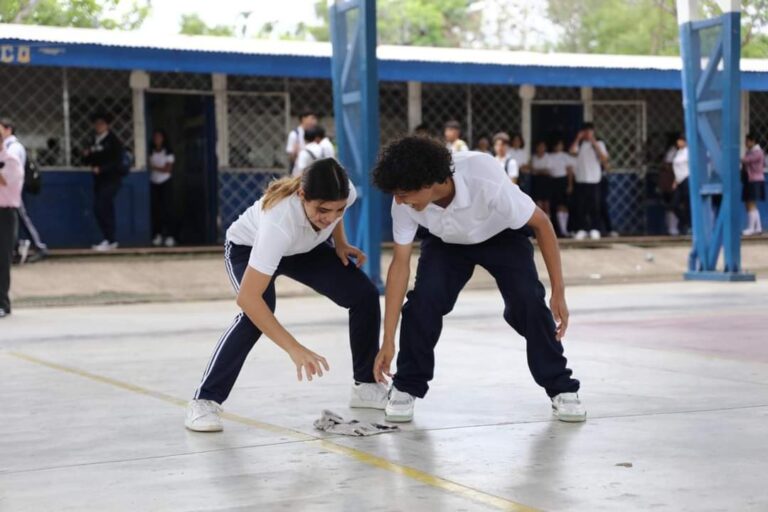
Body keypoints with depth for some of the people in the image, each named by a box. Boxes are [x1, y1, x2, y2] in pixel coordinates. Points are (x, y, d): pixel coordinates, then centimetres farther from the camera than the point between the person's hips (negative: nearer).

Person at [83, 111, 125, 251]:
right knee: (106, 210, 8)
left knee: (101, 208, -15)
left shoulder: (113, 141, -7)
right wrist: (87, 155, -4)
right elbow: (89, 161, 19)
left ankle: (110, 241, -11)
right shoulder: (95, 141, 15)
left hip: (111, 179, -7)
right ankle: (109, 240, 14)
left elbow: (117, 161, -14)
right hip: (99, 179, 7)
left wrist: (100, 169, -21)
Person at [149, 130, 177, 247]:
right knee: (155, 209, -2)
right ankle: (157, 235, 4)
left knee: (167, 209, -8)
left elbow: (168, 169, -8)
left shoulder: (168, 153, -2)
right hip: (154, 183, 3)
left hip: (166, 182, -3)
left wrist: (155, 167, -12)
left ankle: (169, 236, -7)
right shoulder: (151, 153, 7)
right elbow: (149, 166, 4)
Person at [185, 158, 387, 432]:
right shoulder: (279, 222, -47)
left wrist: (340, 243, -12)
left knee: (365, 295, -6)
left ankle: (366, 385, 12)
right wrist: (295, 349, -54)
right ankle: (205, 400, -25)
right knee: (258, 309, -33)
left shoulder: (345, 193, -32)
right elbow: (247, 297, -51)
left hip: (304, 248, 5)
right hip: (248, 248, -5)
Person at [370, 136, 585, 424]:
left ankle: (561, 389, -3)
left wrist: (558, 292, -25)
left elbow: (541, 223, -27)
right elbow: (400, 264, -20)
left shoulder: (486, 182, -42)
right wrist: (388, 341, -20)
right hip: (446, 243, 2)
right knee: (423, 299, -21)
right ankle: (406, 389, -1)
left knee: (527, 301, -21)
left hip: (503, 237, -2)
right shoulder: (405, 203, -30)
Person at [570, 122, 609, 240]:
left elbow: (604, 159, -5)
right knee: (580, 207, 1)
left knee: (594, 206, -2)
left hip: (594, 180, -1)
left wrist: (595, 144, -9)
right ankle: (581, 229, 7)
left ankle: (595, 230, 2)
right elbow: (572, 151, -10)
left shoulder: (599, 143, 7)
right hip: (580, 180, 1)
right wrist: (578, 138, -6)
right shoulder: (579, 144, 10)